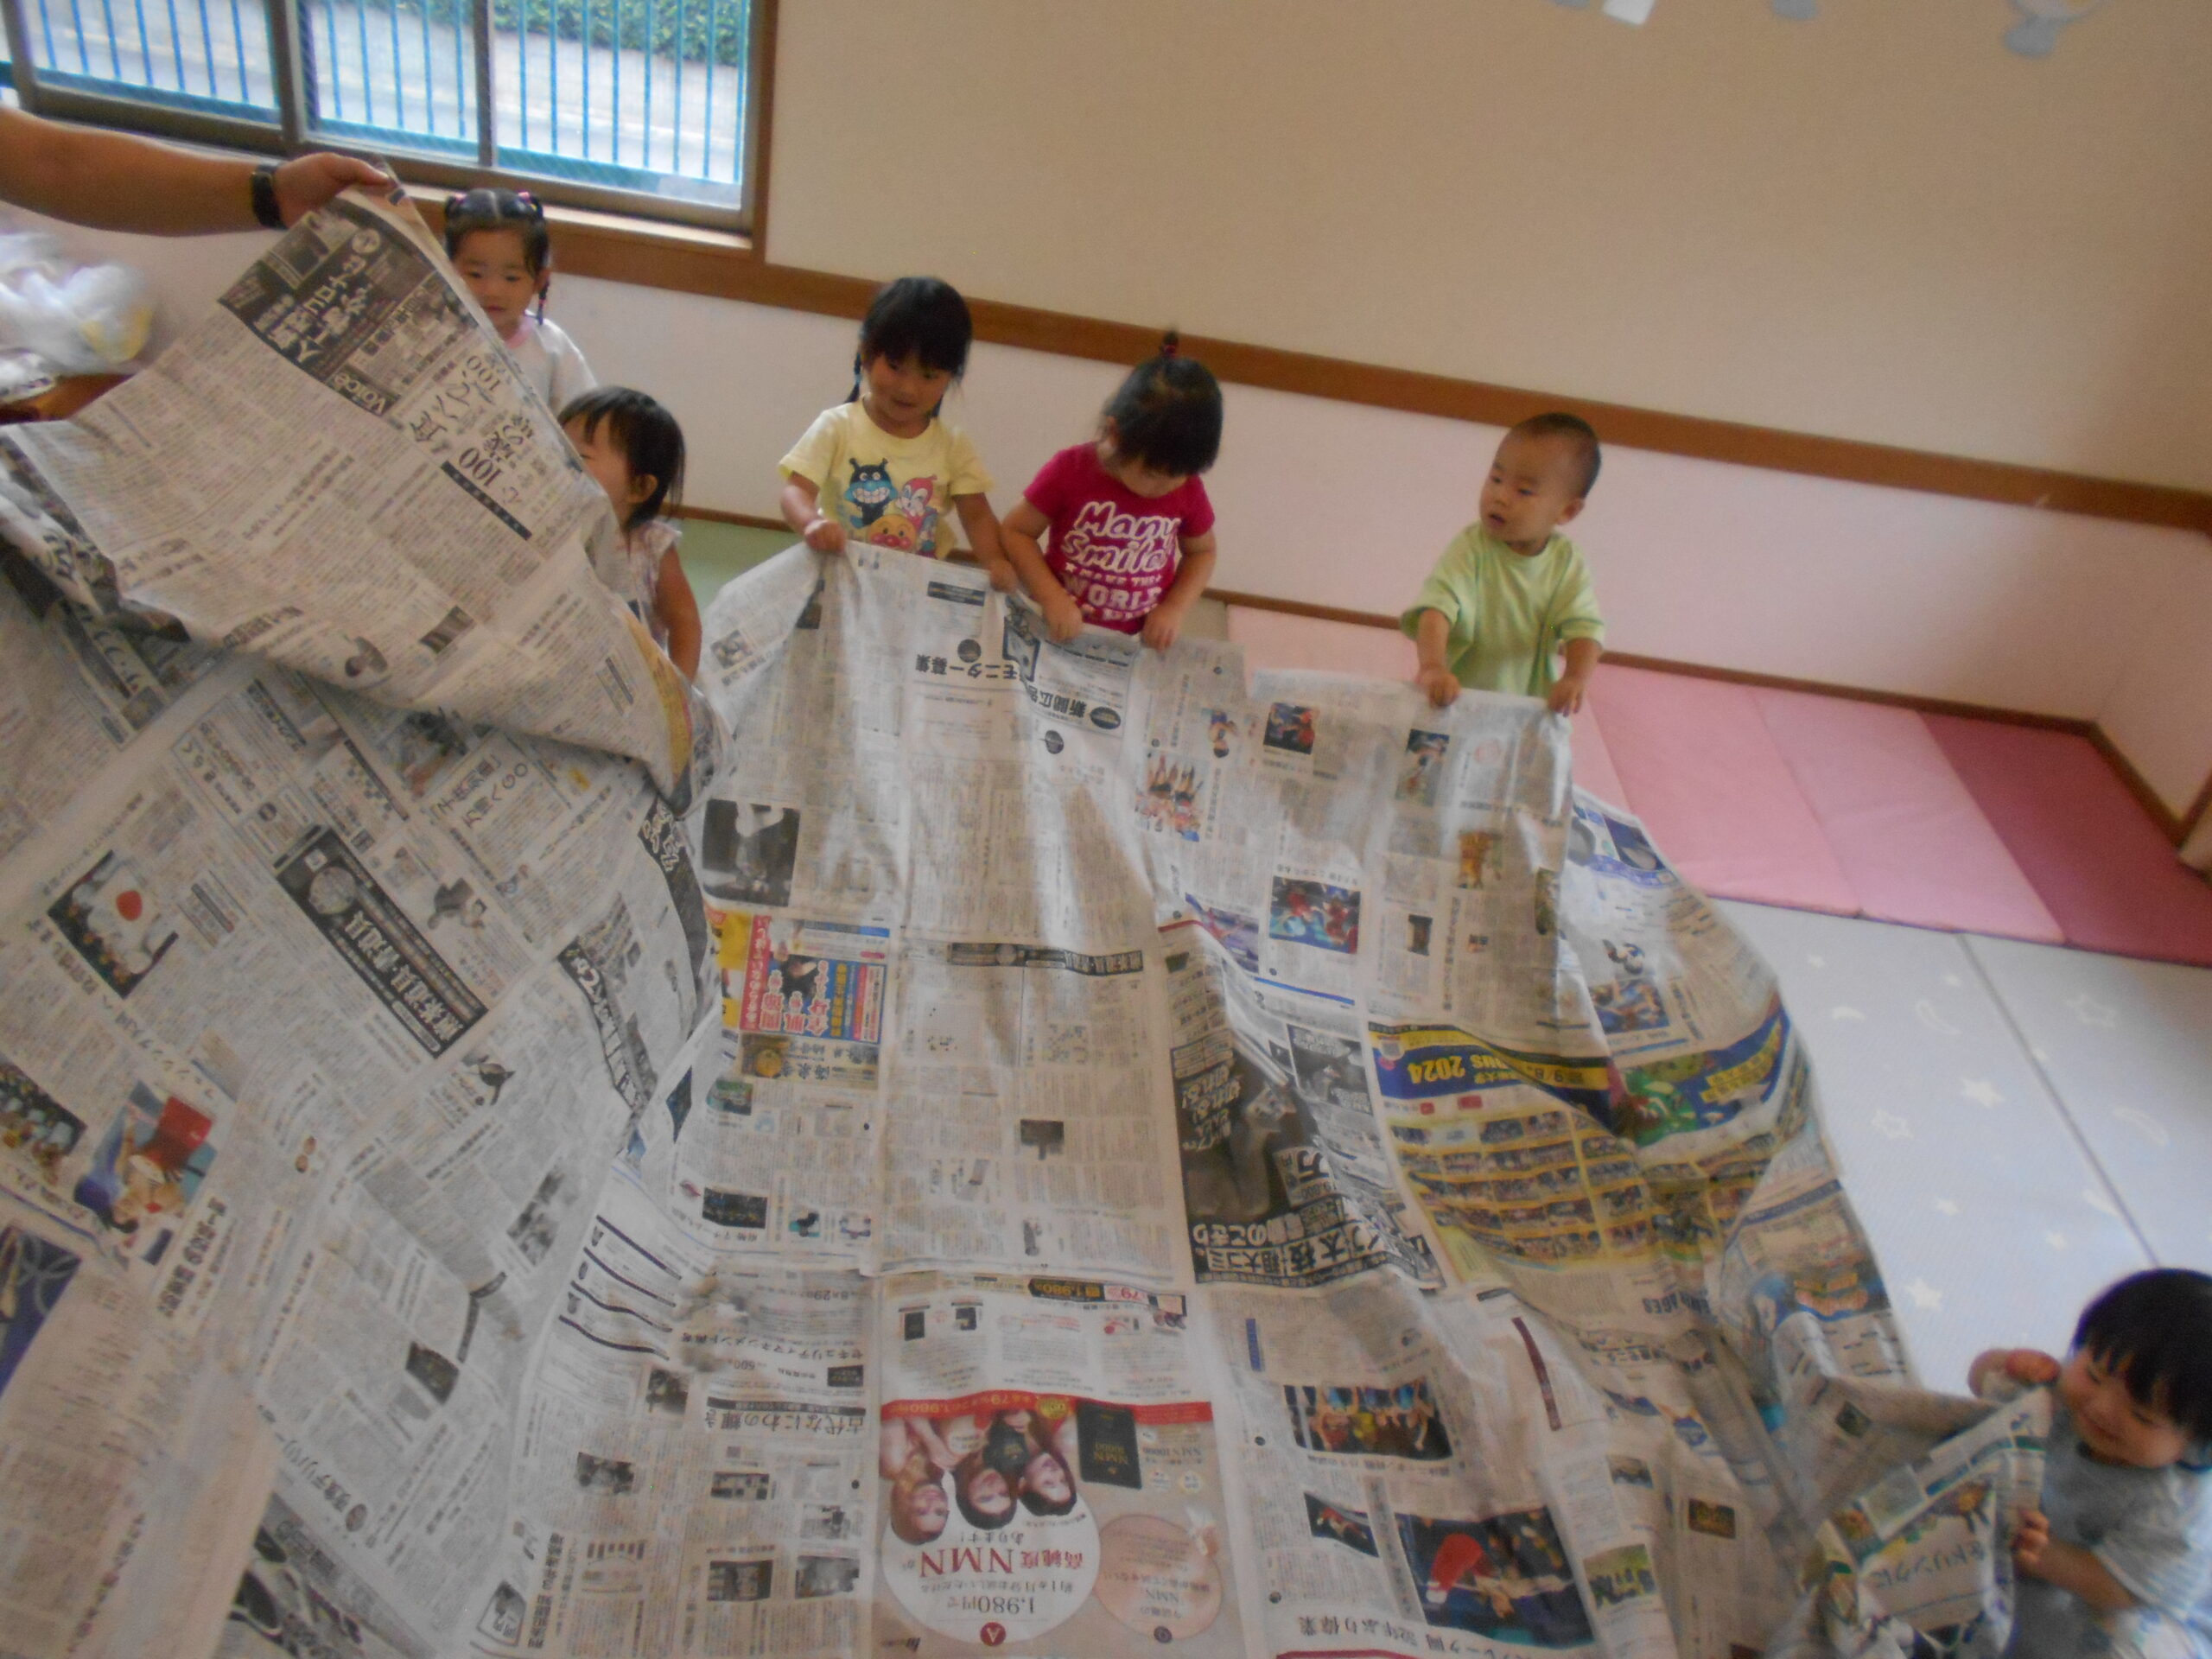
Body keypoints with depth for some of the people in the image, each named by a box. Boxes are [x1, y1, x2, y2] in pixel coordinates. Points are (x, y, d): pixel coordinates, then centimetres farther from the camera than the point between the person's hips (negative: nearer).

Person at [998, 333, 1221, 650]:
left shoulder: (1188, 491, -3)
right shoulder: (1071, 470, -11)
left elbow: (1202, 552, 13)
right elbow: (1016, 531, -4)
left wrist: (1176, 608, -3)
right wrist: (1052, 597, -16)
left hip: (1137, 645, 1)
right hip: (1062, 632, -1)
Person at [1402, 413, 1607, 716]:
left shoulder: (1567, 564, -3)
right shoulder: (1471, 547, -12)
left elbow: (1585, 627, -8)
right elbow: (1436, 606, -24)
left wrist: (1576, 678, -29)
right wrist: (1433, 666, -42)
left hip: (1529, 706, 3)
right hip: (1457, 698, -2)